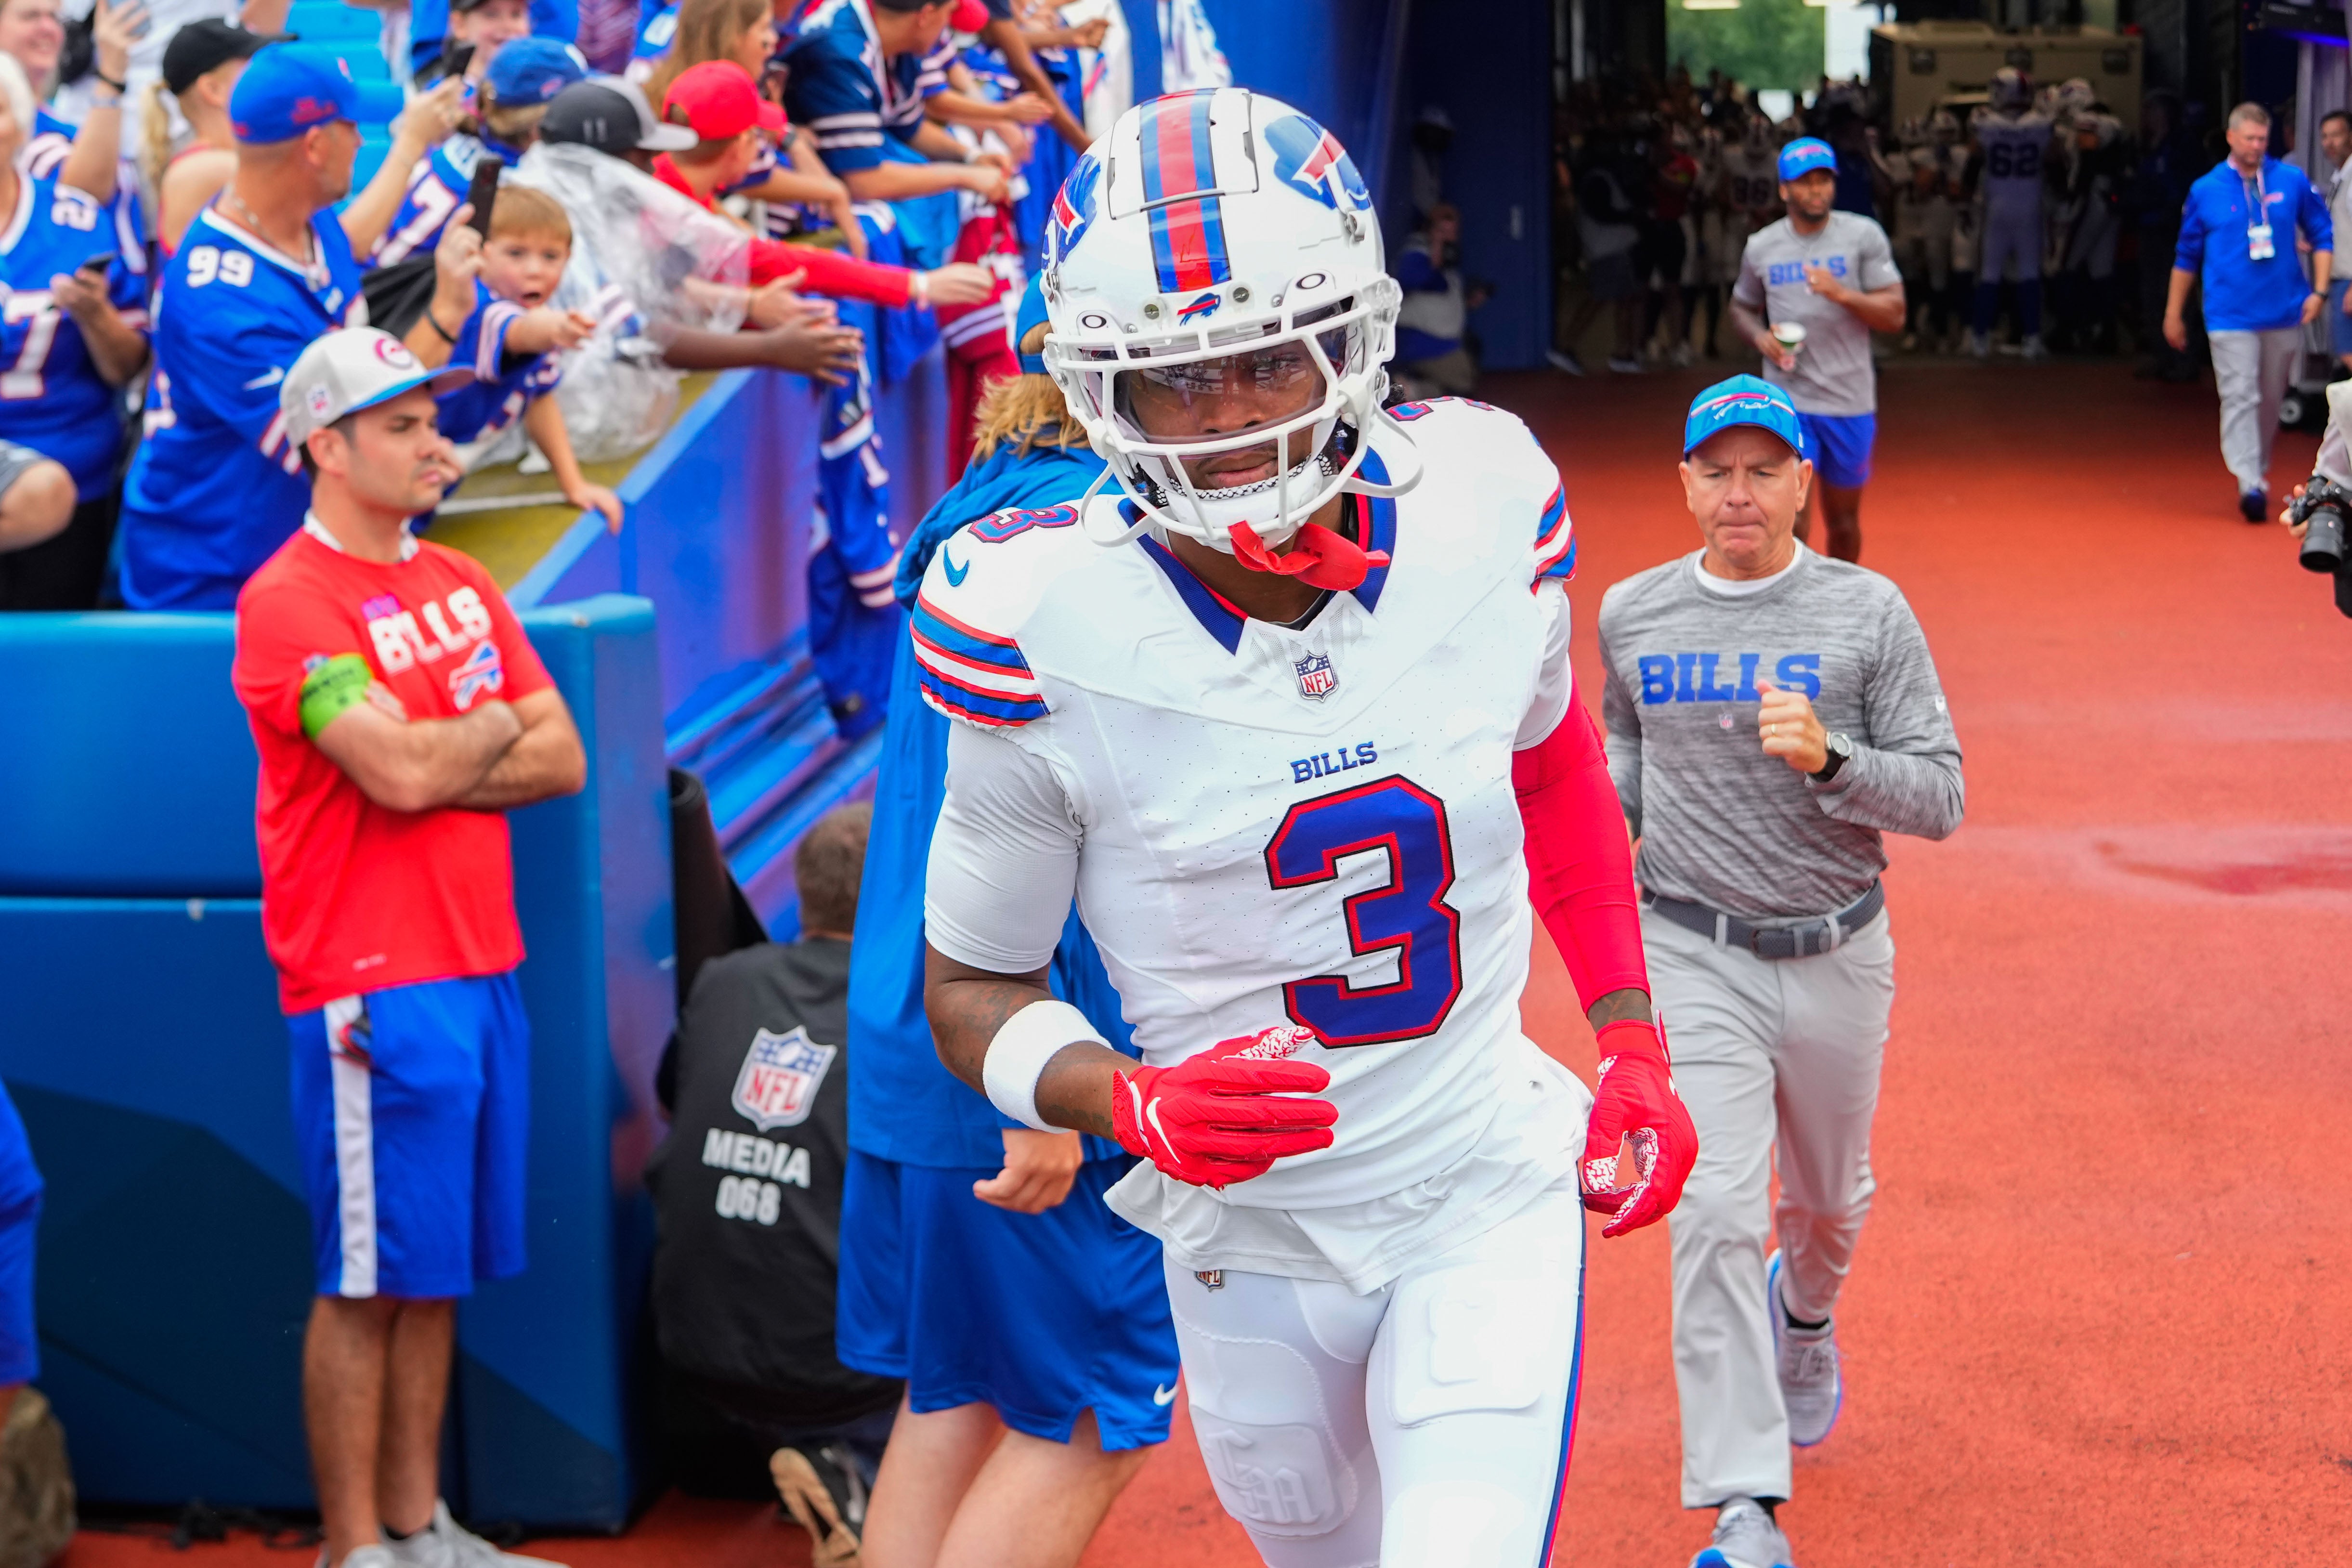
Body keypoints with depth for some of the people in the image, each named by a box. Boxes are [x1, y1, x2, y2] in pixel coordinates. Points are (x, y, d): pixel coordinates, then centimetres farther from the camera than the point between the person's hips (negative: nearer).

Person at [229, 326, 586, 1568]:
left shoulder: (460, 583, 14)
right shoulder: (288, 601, -10)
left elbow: (564, 760, 8)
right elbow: (403, 774, -21)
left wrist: (439, 763, -8)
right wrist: (493, 730, -1)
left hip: (482, 964, 7)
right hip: (370, 985, -7)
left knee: (436, 1273, 13)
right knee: (368, 1282, -1)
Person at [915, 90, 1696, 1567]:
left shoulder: (1486, 517, -13)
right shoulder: (1050, 635, -21)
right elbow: (974, 984, -8)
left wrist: (1633, 1049, 10)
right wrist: (1133, 1104, -27)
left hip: (1491, 1194, 0)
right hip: (1253, 1241, 0)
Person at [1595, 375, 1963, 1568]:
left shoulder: (1868, 613, -6)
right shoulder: (1632, 615, 1)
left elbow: (1940, 798, -9)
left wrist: (1826, 758, -25)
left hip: (1836, 955, 1)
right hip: (1694, 956, -1)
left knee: (1828, 1198, 21)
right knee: (1716, 1214, -14)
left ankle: (1804, 1311, 58)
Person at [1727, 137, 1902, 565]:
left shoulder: (1864, 236, -2)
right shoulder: (1761, 247, 3)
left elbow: (1895, 315, -6)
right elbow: (1741, 307, 19)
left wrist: (1842, 294, -22)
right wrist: (1760, 337, -3)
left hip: (1850, 403, 1)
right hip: (1787, 400, -1)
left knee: (1844, 523, 13)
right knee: (1790, 520, -15)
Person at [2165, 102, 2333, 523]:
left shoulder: (2293, 182, 1)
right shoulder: (2205, 191, 0)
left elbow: (2322, 235, 9)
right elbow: (2187, 256, 9)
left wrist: (2319, 291, -1)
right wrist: (2173, 314, 11)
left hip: (2285, 314, 2)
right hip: (2231, 316, -2)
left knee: (2271, 401, 12)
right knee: (2240, 397, -12)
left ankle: (2261, 473, 27)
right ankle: (2249, 484, -19)